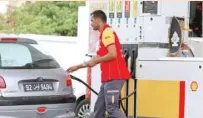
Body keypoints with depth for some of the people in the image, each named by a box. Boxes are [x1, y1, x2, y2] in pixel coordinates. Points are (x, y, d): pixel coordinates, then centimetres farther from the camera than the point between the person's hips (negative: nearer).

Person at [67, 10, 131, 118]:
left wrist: (95, 61, -7)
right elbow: (98, 58, 29)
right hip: (109, 77, 10)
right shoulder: (104, 33, 23)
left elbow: (113, 54, -21)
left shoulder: (107, 32, -9)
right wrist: (78, 67, 33)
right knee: (99, 109, 11)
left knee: (112, 109, -14)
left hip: (114, 77, -10)